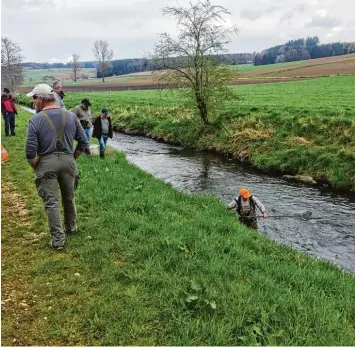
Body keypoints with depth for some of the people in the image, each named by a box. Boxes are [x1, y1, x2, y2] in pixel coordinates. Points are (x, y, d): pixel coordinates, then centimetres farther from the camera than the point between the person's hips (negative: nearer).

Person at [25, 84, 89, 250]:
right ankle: (71, 226, 40)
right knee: (69, 197, 22)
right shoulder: (70, 116, 1)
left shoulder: (35, 120, -10)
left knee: (51, 202, 3)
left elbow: (30, 151, -13)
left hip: (46, 163, -4)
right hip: (68, 161, 4)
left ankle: (58, 239, 4)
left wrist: (36, 168, 3)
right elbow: (83, 142, 5)